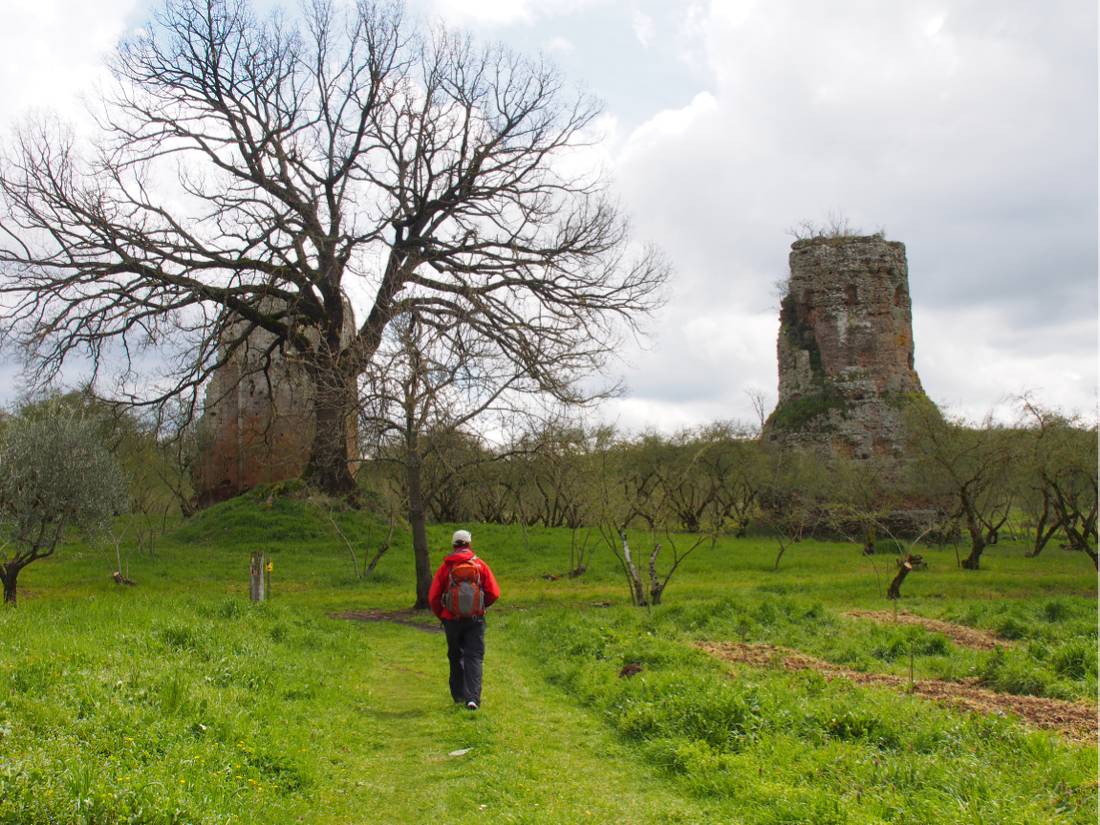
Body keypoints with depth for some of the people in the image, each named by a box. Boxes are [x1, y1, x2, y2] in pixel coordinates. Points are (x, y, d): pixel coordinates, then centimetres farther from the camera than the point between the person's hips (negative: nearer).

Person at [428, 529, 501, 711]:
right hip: (475, 619, -1)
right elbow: (494, 593, -4)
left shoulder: (445, 567, -4)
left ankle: (458, 695, 25)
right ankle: (473, 697, -14)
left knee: (456, 658, 17)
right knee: (474, 657, 0)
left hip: (452, 619, 1)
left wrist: (441, 615, 14)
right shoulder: (480, 564, -3)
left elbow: (433, 597, -4)